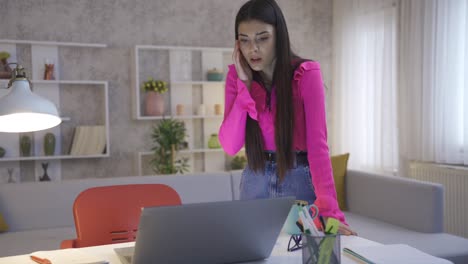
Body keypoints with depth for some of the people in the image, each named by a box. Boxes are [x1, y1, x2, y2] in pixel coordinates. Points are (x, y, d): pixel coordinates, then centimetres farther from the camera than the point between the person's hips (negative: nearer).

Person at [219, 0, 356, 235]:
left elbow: (317, 142, -21)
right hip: (256, 181, 3)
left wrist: (329, 210, -29)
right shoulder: (236, 76, -2)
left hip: (300, 180, -3)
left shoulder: (306, 74, -13)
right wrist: (245, 83, -16)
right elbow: (230, 146, -10)